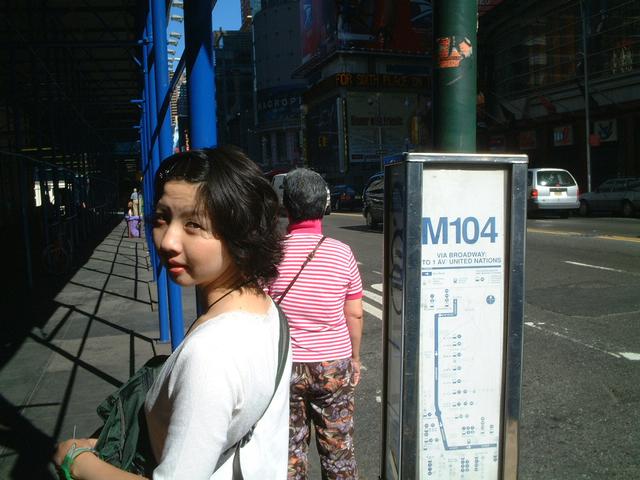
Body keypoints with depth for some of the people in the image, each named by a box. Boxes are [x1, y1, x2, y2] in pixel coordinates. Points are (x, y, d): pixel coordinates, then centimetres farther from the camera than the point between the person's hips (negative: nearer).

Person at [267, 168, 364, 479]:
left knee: (290, 450, 16)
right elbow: (355, 314, -3)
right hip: (334, 364, 1)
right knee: (338, 450, 16)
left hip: (285, 365, 0)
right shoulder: (342, 253, -8)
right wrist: (355, 357, 11)